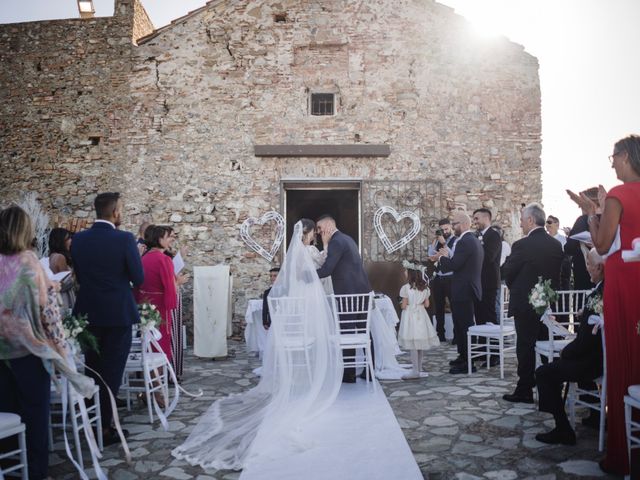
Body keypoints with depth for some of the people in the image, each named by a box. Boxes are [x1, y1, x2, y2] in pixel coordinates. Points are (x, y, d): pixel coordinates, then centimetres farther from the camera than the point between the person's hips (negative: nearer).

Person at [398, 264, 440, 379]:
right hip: (421, 316, 6)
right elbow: (426, 304, 7)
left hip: (410, 316, -6)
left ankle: (416, 371, -6)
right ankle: (419, 367, 25)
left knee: (413, 344, -5)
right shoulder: (425, 287, 5)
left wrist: (401, 305, 9)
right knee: (420, 343, 14)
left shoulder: (406, 287, -12)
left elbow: (404, 305, -11)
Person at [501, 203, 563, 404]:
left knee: (525, 347, 2)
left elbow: (507, 273, -10)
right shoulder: (556, 244, 2)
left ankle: (524, 390, 8)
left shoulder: (522, 245, -17)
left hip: (525, 304, -6)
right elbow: (560, 272, 9)